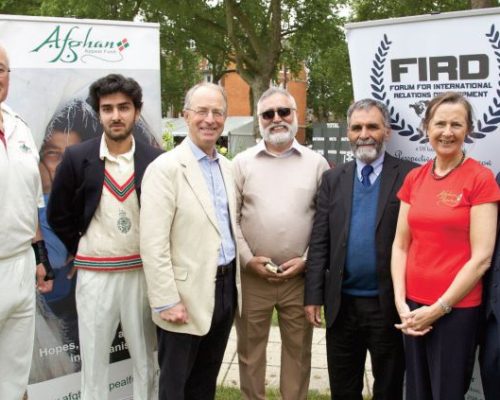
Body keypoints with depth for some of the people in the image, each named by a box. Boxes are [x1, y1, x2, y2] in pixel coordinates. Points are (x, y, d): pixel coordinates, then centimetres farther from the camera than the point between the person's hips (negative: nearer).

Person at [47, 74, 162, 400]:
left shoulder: (155, 160, -3)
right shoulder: (77, 158, -4)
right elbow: (58, 216, 5)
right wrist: (81, 251, 5)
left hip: (143, 272, 0)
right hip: (94, 273, 0)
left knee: (146, 358, 12)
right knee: (93, 359, 11)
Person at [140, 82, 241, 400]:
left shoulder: (227, 167, 9)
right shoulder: (166, 168, -13)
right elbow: (153, 243, -17)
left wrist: (236, 283, 13)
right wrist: (167, 302, -19)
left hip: (225, 288, 6)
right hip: (188, 295, -6)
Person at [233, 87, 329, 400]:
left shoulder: (317, 163, 2)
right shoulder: (242, 163, 2)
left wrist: (307, 260, -7)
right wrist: (247, 259, -8)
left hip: (301, 276, 0)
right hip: (251, 276, 0)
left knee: (298, 349, 12)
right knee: (250, 348, 12)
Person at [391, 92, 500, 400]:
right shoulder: (414, 178, 5)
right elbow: (401, 245, 7)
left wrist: (438, 308, -12)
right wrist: (401, 303, -3)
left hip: (457, 309, -4)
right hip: (413, 308, 5)